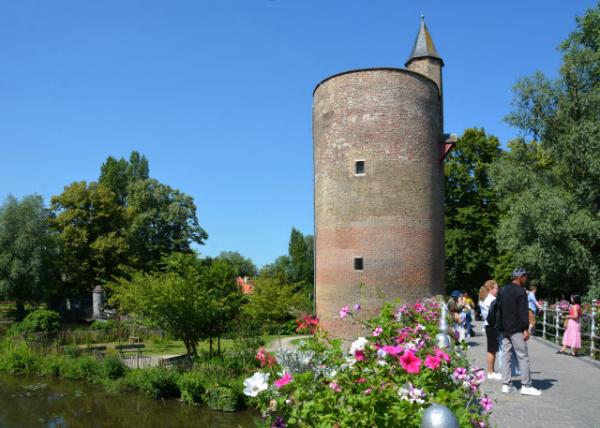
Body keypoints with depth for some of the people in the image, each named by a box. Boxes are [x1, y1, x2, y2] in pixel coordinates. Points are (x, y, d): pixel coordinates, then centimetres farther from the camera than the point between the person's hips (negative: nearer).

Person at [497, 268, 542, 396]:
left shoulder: (503, 290, 13)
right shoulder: (520, 291, -11)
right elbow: (523, 312, -16)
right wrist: (526, 329, -14)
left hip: (504, 329, 8)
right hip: (516, 330, -8)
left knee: (506, 356, 8)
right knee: (523, 357, -2)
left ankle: (506, 384, 8)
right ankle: (526, 386, -1)